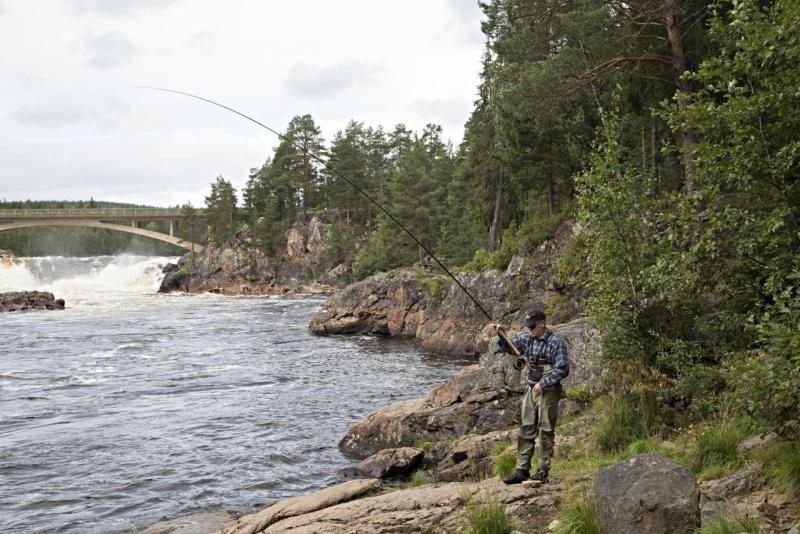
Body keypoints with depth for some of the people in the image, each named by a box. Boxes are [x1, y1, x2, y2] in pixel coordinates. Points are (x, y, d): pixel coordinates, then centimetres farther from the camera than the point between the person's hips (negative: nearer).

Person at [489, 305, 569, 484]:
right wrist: (500, 335, 0)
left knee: (546, 432, 0)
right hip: (531, 390, 6)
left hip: (548, 391, -6)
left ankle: (542, 472, 7)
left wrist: (543, 384, -19)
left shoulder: (556, 342, -12)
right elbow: (509, 348, 18)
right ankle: (522, 471, 10)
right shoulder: (527, 339, 7)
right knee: (526, 430, 6)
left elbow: (562, 369, -16)